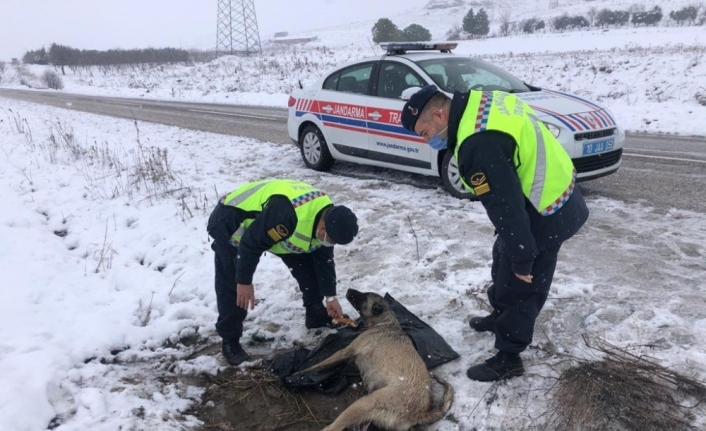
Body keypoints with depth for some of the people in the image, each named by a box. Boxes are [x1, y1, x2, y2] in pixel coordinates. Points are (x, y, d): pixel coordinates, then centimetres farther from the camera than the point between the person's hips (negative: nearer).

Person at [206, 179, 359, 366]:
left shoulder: (328, 216, -15)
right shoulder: (286, 214, -44)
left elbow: (323, 258, -1)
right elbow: (251, 244, -33)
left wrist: (330, 296, -1)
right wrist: (244, 281, -23)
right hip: (231, 222, -7)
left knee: (307, 264, 3)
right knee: (231, 285, -11)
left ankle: (317, 315, 20)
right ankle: (230, 340, 6)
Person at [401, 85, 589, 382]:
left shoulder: (479, 145, -31)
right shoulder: (483, 103, 3)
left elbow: (505, 207, -28)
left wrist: (522, 259, -18)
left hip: (546, 214, -10)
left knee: (518, 283, 5)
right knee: (504, 262, 26)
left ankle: (508, 358, 23)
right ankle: (501, 316, 48)